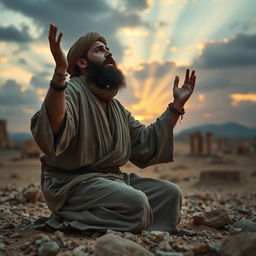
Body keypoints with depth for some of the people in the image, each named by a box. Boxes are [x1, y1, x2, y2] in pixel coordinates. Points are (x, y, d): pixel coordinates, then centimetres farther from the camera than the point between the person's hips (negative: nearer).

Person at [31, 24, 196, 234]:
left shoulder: (115, 106, 19)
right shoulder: (71, 90, -9)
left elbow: (145, 146, 15)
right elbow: (50, 137, -30)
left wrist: (177, 105, 12)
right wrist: (60, 72, -41)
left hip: (111, 178, 8)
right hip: (71, 182, -8)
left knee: (170, 193, -6)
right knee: (135, 202, -30)